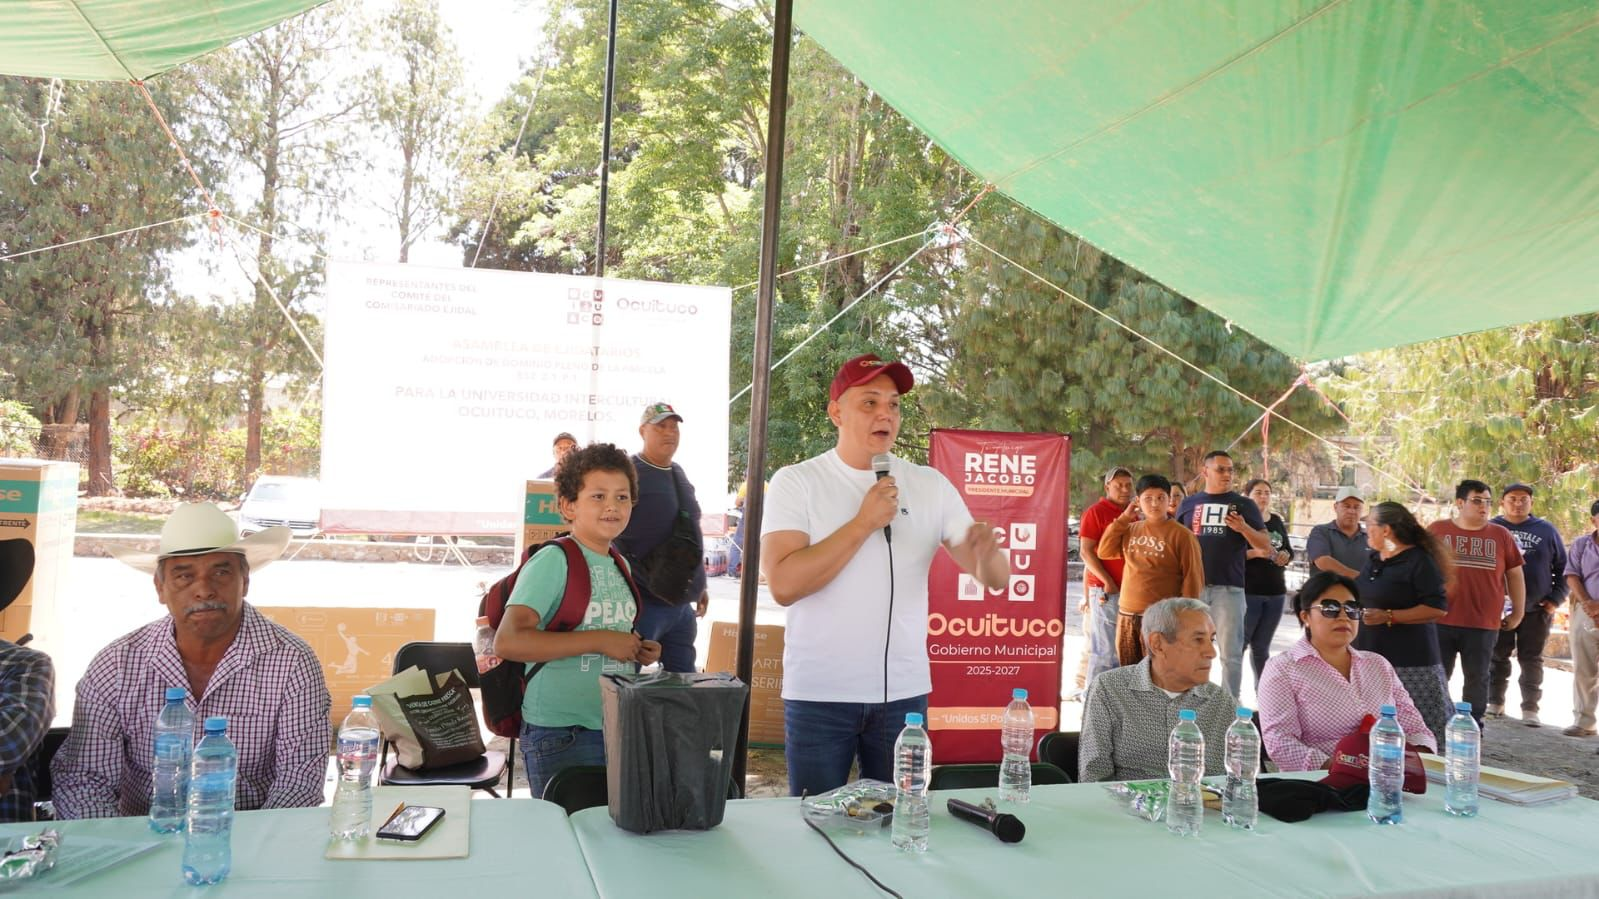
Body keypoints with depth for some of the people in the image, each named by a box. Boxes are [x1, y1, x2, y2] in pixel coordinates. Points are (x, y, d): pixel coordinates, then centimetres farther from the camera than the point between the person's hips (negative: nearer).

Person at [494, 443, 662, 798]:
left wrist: (640, 652, 4)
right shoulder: (553, 561, -12)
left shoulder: (620, 566, 11)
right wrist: (601, 641, -23)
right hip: (561, 734, -7)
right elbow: (507, 641, -25)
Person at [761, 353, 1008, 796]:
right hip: (819, 694, -3)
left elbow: (995, 579, 2)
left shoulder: (930, 485, 4)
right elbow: (783, 585, -17)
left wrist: (987, 555, -22)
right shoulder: (796, 483, -5)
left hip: (904, 693, 3)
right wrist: (864, 522, -17)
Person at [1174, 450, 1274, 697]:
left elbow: (1266, 545, 3)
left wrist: (1244, 529, -16)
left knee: (1231, 653, 0)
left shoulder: (1244, 505, 7)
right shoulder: (1189, 504, 11)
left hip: (1229, 587, -1)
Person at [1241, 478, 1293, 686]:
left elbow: (1289, 550, 21)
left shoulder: (1277, 522, 14)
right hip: (1248, 591, -6)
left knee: (1261, 647, 11)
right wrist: (1255, 553, -25)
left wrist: (1286, 556, -2)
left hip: (1275, 592, 6)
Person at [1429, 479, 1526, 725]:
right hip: (1440, 620, -1)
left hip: (1484, 624, 1)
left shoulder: (1501, 534, 5)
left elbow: (1515, 574, 12)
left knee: (1477, 680, 9)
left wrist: (1518, 612, 11)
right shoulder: (1437, 530, 1)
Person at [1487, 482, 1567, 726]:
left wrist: (1556, 599, 0)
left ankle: (1530, 708, 11)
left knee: (1532, 660, 6)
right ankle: (1495, 703, 16)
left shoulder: (1546, 530, 5)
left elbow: (1563, 567, 9)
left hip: (1537, 609, 1)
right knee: (1497, 658, 6)